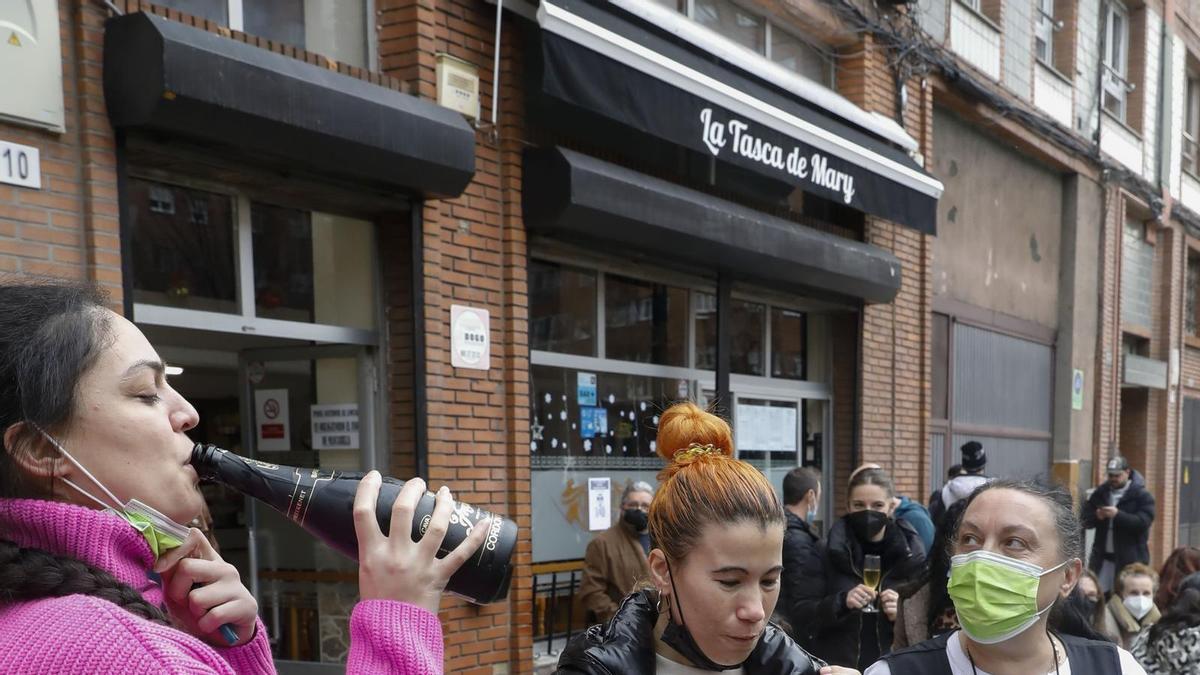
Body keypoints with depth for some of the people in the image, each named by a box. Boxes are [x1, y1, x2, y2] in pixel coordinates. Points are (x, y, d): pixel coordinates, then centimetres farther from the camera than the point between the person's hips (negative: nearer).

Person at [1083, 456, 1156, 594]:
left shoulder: (1142, 495, -5)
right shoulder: (1100, 493, 10)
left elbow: (1144, 522, -18)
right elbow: (1085, 519, 8)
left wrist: (1118, 515, -26)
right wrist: (1096, 516, -14)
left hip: (1130, 559, -4)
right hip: (1102, 557, 5)